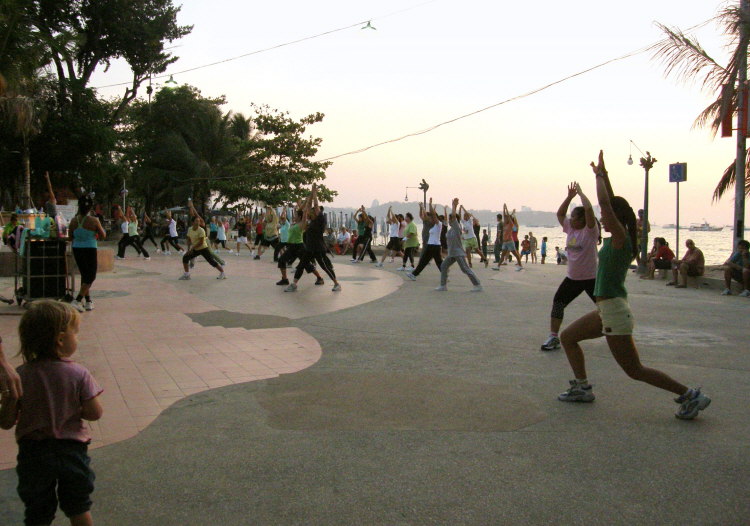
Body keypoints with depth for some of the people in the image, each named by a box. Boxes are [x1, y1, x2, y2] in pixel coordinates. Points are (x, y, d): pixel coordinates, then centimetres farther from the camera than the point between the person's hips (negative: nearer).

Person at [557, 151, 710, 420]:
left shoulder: (620, 238, -15)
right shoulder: (619, 239, 8)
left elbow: (605, 203, -22)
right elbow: (612, 202, 16)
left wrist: (600, 175, -10)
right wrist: (602, 174, 17)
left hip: (614, 311, -10)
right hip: (606, 309, 10)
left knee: (635, 370, -2)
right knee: (567, 337, 17)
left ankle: (690, 395, 4)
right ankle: (583, 388, 21)